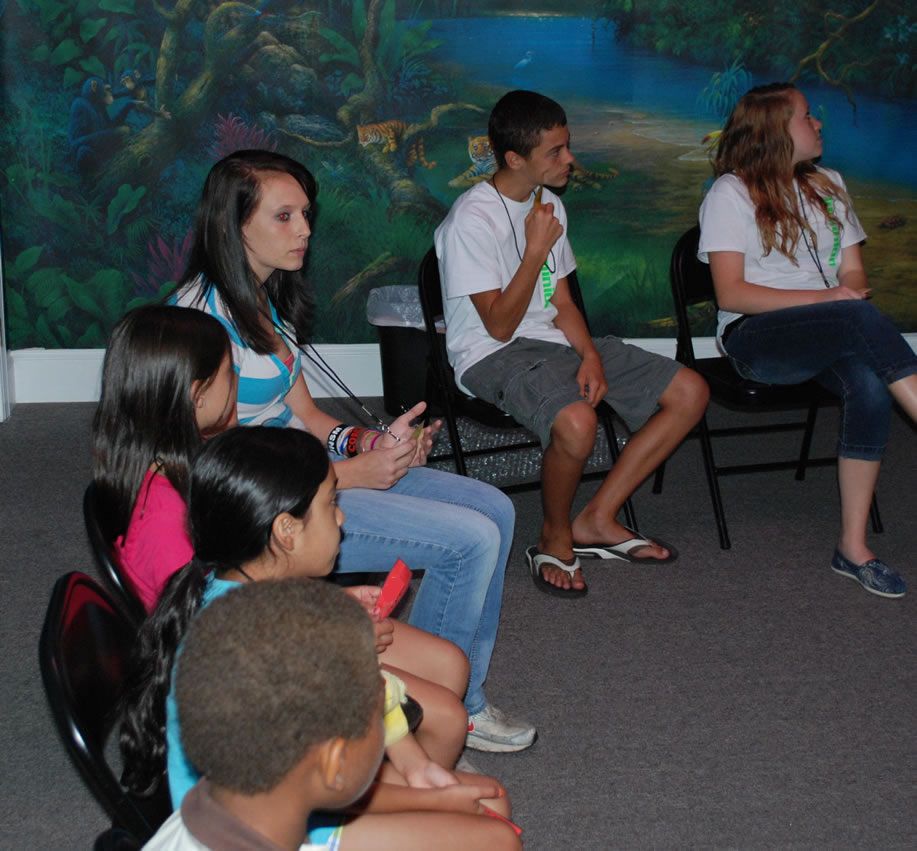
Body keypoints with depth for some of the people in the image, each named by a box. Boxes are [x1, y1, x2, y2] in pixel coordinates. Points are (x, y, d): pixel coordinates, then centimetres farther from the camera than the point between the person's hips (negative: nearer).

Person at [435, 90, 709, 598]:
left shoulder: (549, 204, 11)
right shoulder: (473, 219, -16)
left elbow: (560, 300, 13)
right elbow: (499, 326, -16)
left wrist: (591, 354, -5)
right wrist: (537, 249, -18)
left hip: (553, 342, 9)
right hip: (493, 358, -8)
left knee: (689, 392, -4)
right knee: (576, 421, -39)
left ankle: (596, 522, -1)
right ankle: (556, 537, -9)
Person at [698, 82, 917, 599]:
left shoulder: (828, 186, 21)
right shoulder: (732, 193, 2)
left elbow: (853, 274, 15)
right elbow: (732, 293, -9)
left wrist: (850, 295, -11)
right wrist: (826, 299, -17)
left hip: (829, 337, 5)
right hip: (755, 339, -5)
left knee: (871, 385, -31)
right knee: (860, 319, -35)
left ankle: (854, 547, -27)